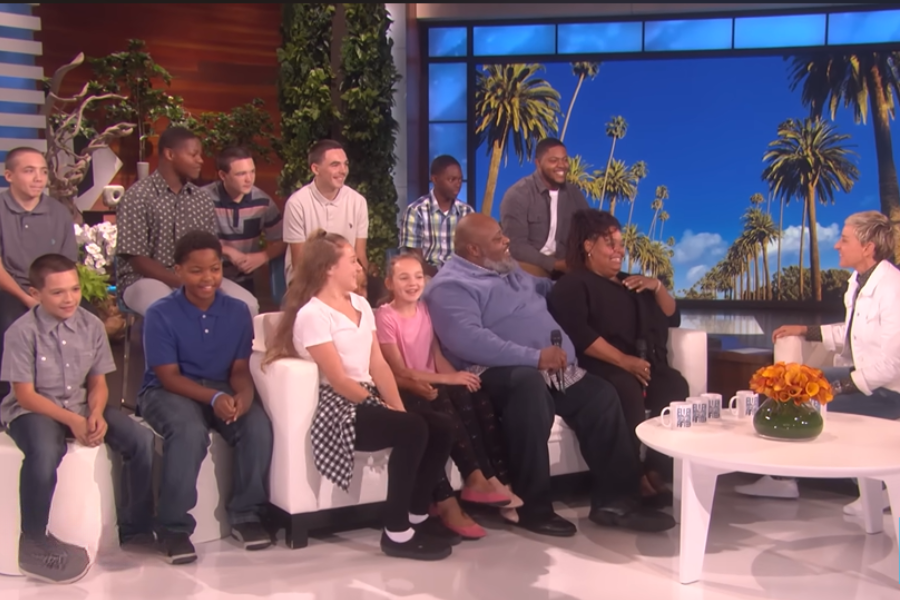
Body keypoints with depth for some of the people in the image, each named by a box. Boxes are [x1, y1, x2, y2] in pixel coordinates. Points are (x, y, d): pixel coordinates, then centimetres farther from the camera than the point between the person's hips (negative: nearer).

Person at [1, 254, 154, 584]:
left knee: (141, 439, -15)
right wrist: (72, 421, -24)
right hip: (32, 410, -5)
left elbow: (98, 382, 3)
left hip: (81, 406, 5)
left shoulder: (91, 325, -2)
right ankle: (34, 543, -17)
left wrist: (96, 415, -18)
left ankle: (136, 526, 3)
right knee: (45, 452, -38)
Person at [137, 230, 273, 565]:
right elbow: (169, 376, -15)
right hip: (168, 392, -3)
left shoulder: (237, 311, 0)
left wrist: (244, 393, -23)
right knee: (189, 431, -36)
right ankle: (173, 528, -22)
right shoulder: (160, 314, -12)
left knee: (259, 426, -26)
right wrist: (213, 397, -30)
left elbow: (240, 368, 1)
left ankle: (245, 515, -6)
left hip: (221, 389, 4)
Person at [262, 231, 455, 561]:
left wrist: (398, 407, -5)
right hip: (337, 407, -8)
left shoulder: (360, 304, 15)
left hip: (369, 398, 8)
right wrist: (383, 407, -12)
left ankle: (418, 515, 4)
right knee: (413, 431, -28)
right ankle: (397, 533, -18)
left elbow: (378, 365, 8)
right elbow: (339, 380, -15)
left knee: (440, 428, -11)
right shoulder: (312, 314, -11)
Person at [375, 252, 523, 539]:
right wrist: (448, 378, -20)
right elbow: (399, 371, -14)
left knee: (474, 396, -24)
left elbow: (438, 356, 10)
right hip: (405, 391, -6)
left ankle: (496, 480, -25)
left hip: (433, 386, 6)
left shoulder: (425, 310, 13)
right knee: (445, 409, -35)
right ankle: (478, 479, -28)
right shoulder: (385, 316, -7)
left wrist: (455, 376, -13)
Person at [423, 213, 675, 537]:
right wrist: (535, 357, -28)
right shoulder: (451, 286, -9)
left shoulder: (509, 270, 22)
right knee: (530, 382, -39)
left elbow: (543, 286, 43)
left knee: (602, 396, -10)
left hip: (557, 369, 9)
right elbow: (468, 340, -25)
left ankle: (617, 499, -4)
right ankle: (533, 507, -28)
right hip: (502, 373, -9)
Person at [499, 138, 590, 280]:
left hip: (564, 263, 5)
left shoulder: (574, 194, 7)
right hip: (530, 264, -4)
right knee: (529, 271, -35)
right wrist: (555, 264, -23)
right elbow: (516, 246, -16)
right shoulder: (518, 195, -11)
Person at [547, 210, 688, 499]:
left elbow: (668, 313, 30)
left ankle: (656, 472, -22)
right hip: (600, 368, -6)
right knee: (629, 391, -36)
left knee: (675, 386, -23)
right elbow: (579, 335, -13)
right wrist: (623, 361, -22)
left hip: (643, 364, 7)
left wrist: (657, 286, 8)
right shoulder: (571, 285, 4)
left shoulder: (628, 282, 28)